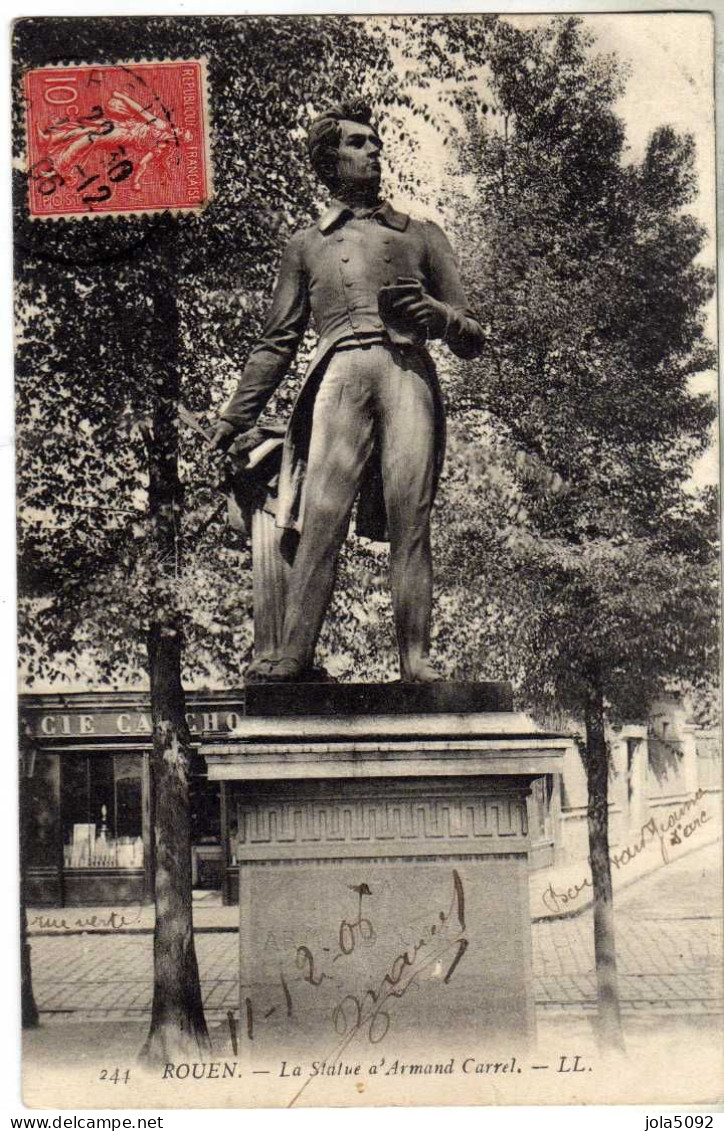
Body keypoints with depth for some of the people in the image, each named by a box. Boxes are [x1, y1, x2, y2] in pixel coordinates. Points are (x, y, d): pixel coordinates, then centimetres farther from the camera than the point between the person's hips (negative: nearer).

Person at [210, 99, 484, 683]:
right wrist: (238, 416, 19)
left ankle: (416, 658, -15)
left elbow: (472, 340, 22)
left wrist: (433, 311, 0)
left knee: (410, 521, -12)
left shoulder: (421, 234, 28)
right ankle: (294, 653, -20)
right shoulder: (307, 245, 29)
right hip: (341, 373, 0)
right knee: (320, 518, -16)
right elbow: (277, 342, 27)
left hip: (410, 372, 0)